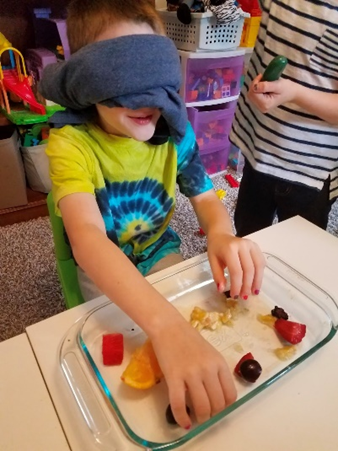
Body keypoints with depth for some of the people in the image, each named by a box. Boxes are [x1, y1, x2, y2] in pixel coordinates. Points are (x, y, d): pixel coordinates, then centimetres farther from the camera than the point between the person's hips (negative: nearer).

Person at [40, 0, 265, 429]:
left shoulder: (175, 131, -16)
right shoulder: (71, 142, -29)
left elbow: (206, 197, -10)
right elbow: (86, 236, -44)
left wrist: (221, 234, -37)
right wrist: (166, 324, -59)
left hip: (158, 247, 3)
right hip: (101, 268, -2)